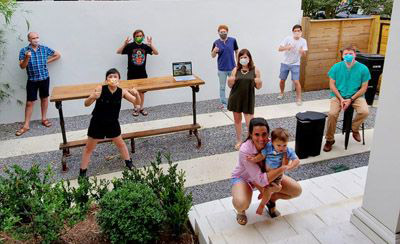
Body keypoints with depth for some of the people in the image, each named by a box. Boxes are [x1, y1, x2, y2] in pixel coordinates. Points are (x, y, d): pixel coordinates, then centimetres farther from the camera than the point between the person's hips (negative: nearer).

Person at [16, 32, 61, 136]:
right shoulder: (24, 51, -6)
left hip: (44, 78, 2)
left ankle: (44, 119, 29)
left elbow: (58, 55, 10)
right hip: (32, 80, -2)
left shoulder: (45, 48, -1)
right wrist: (27, 58, -29)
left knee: (44, 98, 14)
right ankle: (26, 125, 6)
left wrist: (47, 61, 1)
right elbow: (22, 66, -11)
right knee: (29, 102, 0)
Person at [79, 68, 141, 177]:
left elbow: (137, 102, -12)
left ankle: (129, 162, 44)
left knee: (120, 143, 22)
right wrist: (92, 97, -42)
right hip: (97, 123, -2)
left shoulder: (122, 92, -14)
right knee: (89, 148, 11)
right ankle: (82, 172, 26)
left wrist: (136, 93, -33)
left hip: (112, 123, 2)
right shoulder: (100, 89, -21)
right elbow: (86, 104, -19)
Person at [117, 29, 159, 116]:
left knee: (142, 91, 11)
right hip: (132, 73, -2)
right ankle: (135, 108, 21)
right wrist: (125, 43, -27)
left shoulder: (145, 46, 0)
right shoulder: (130, 46, -7)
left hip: (142, 73, 2)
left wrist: (151, 44, -18)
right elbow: (118, 52, -13)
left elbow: (156, 53, -5)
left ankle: (141, 108, 25)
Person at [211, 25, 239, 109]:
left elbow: (236, 52, 7)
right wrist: (214, 51, -21)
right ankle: (223, 103, 19)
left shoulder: (233, 40, -3)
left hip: (232, 68, 1)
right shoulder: (216, 43, -4)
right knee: (222, 87, 8)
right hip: (222, 69, 0)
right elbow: (212, 56, 2)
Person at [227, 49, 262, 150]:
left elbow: (258, 87, 4)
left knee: (249, 122, -6)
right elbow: (230, 85, 6)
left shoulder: (255, 70, -3)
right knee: (237, 120, 14)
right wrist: (230, 80, -15)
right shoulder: (236, 70, 1)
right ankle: (239, 141, 30)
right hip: (236, 98, 3)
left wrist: (259, 82, -18)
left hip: (248, 99, -3)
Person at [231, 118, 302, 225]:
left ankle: (271, 200, 21)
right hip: (243, 177, -4)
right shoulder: (245, 151, -37)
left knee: (297, 190, -7)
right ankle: (241, 210, 3)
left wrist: (278, 186, -29)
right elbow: (261, 180, -37)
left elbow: (276, 167, -11)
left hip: (268, 175, 5)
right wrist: (283, 168, -41)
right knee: (241, 203, -36)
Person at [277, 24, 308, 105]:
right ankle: (281, 93, 38)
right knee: (282, 80, 11)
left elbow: (304, 54, -10)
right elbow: (279, 49, -14)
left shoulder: (303, 41, -8)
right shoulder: (288, 39, -11)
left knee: (296, 81, -10)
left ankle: (299, 99, 3)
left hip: (295, 64, -1)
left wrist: (302, 52, -34)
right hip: (285, 63, 1)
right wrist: (286, 47, -35)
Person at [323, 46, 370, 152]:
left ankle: (354, 128, 7)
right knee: (332, 114, -26)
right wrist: (341, 99, -12)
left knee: (365, 112, -27)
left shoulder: (363, 68, -4)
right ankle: (329, 140, -4)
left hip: (356, 95, 0)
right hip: (338, 95, 0)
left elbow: (364, 87, -1)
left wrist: (351, 99, -13)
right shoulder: (336, 67, -2)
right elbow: (332, 85, -1)